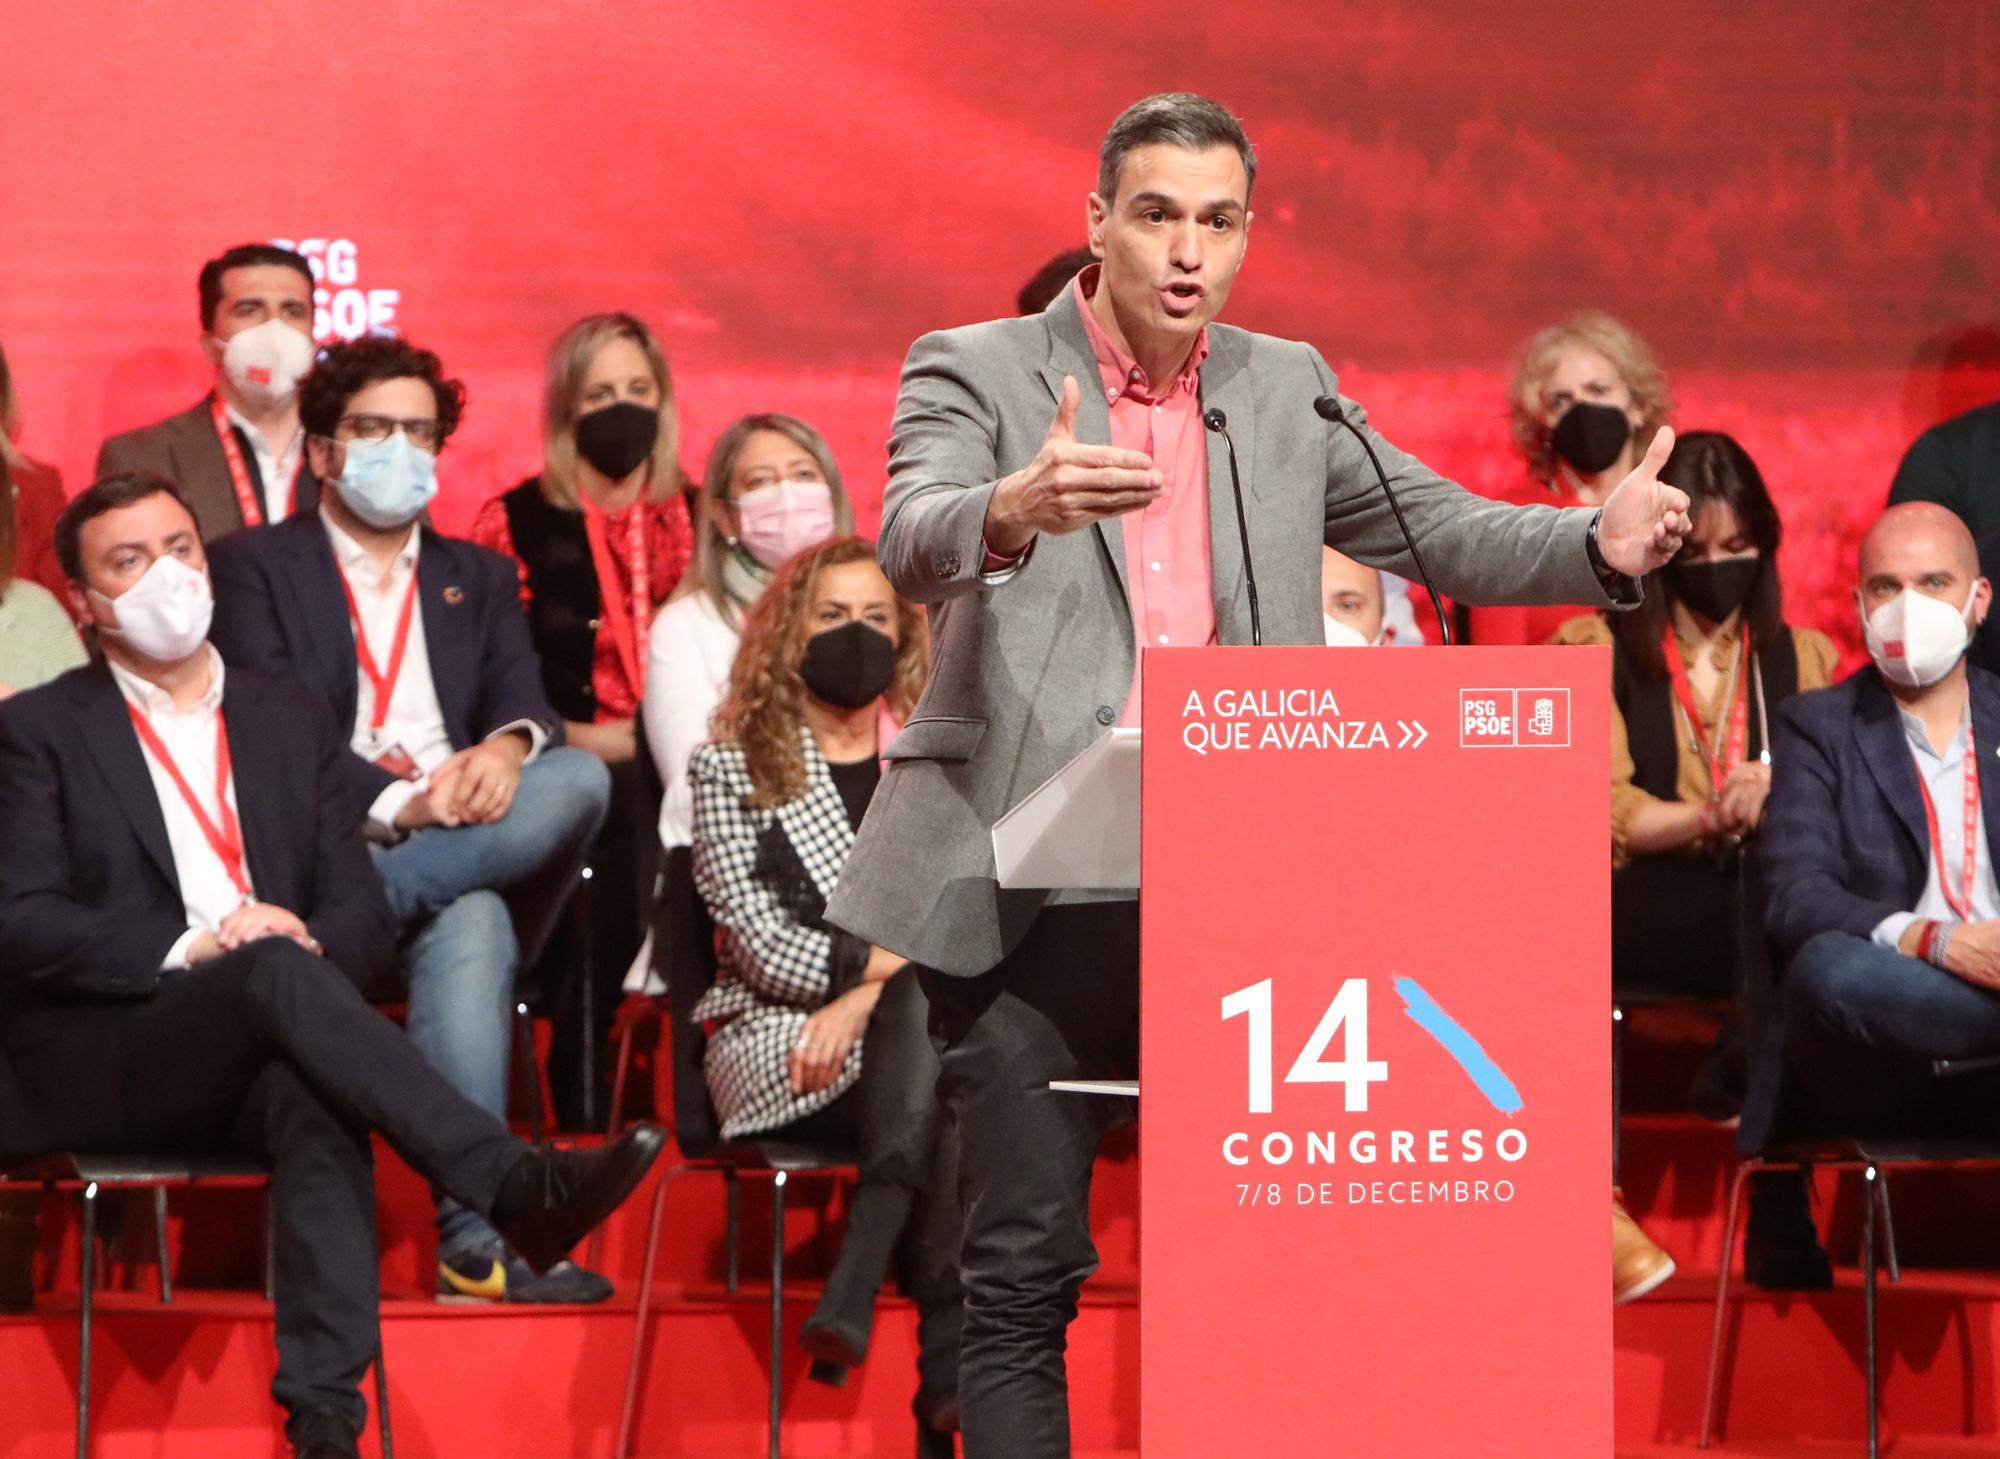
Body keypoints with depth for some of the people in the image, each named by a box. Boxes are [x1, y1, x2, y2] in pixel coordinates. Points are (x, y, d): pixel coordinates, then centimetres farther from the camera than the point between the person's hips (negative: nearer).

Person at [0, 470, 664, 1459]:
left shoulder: (289, 719, 22)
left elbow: (362, 914, 15)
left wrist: (304, 947, -10)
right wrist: (189, 948, -17)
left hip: (252, 1064, 3)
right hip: (99, 1070, -3)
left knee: (314, 1097, -35)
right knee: (279, 973, -33)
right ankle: (518, 1187, -43)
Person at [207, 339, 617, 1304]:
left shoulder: (479, 578, 26)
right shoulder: (255, 566, 11)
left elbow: (522, 700, 7)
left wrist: (507, 746, -21)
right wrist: (400, 801, -22)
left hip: (471, 843, 4)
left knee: (578, 779, -34)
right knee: (470, 923, -37)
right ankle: (472, 1238, -41)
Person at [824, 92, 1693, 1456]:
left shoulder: (1287, 388, 14)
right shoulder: (974, 370, 0)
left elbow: (1448, 533, 10)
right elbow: (913, 545, -17)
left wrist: (1600, 545, -10)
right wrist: (1017, 509, -40)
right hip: (1034, 897, -4)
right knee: (1025, 1276, -3)